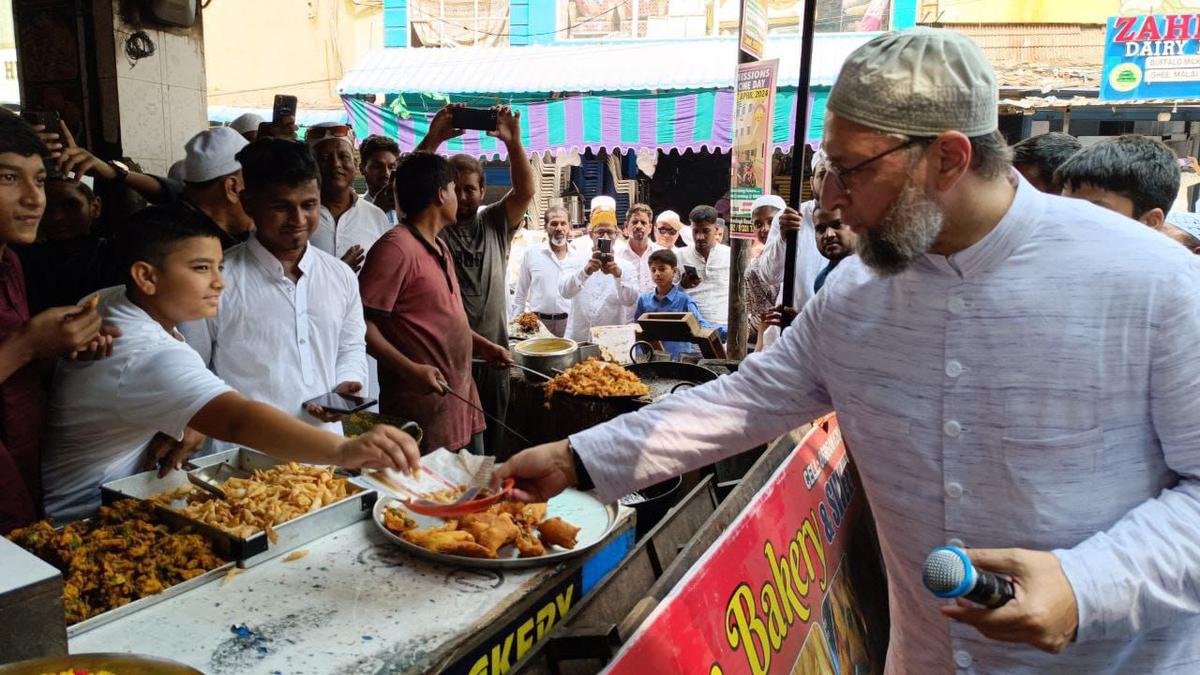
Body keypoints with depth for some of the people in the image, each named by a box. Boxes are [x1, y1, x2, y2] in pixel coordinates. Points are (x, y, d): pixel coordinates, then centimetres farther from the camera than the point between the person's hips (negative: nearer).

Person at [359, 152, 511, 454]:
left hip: (462, 402, 10)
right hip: (422, 412, -9)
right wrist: (410, 369, -29)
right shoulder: (397, 247, -15)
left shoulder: (440, 248, 16)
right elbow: (361, 322, -21)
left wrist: (482, 346, 17)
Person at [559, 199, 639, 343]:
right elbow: (565, 291, -11)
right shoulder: (577, 261, 8)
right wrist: (585, 271, -29)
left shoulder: (625, 267, 8)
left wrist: (618, 274, -27)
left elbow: (630, 300, -9)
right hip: (577, 340, 0)